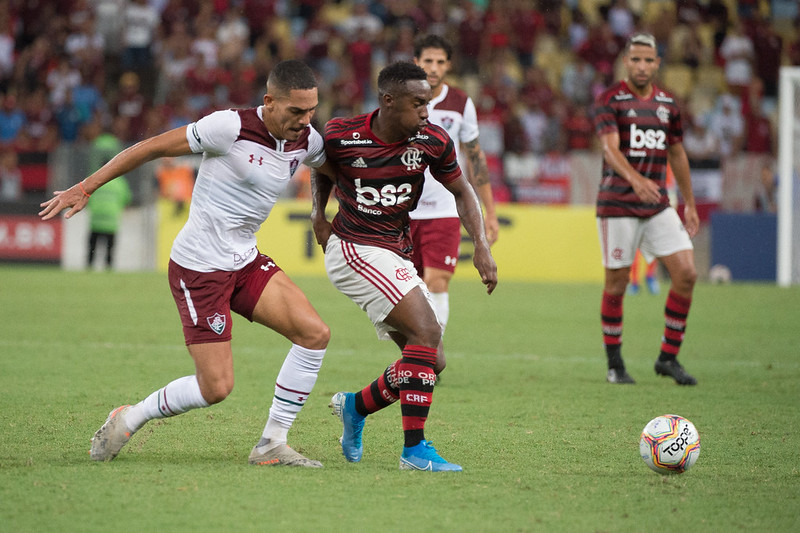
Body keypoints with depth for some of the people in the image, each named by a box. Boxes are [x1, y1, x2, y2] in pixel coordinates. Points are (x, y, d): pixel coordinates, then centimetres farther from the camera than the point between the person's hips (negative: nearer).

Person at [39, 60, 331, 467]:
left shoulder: (307, 142, 0)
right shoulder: (231, 127, -20)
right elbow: (153, 147, -13)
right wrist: (86, 188, -11)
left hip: (246, 262, 7)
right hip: (199, 269, -7)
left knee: (314, 333, -10)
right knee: (216, 388, -9)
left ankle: (271, 445, 0)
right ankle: (128, 420, 17)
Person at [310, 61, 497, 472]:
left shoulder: (432, 141, -5)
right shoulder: (341, 136, -12)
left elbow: (461, 191, 8)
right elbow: (322, 172, 11)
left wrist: (481, 245, -4)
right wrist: (319, 213, -2)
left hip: (396, 258, 6)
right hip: (355, 250, -6)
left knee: (432, 362, 4)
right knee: (426, 331, -22)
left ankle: (356, 406, 28)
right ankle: (414, 449, -21)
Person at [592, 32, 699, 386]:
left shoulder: (667, 104, 10)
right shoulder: (610, 101, -8)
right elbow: (610, 148, -23)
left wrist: (690, 204, 21)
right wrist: (634, 178, -41)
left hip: (658, 205, 5)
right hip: (617, 206, -5)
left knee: (686, 273, -6)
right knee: (616, 284, 0)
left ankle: (668, 357, 5)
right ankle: (614, 363, 15)